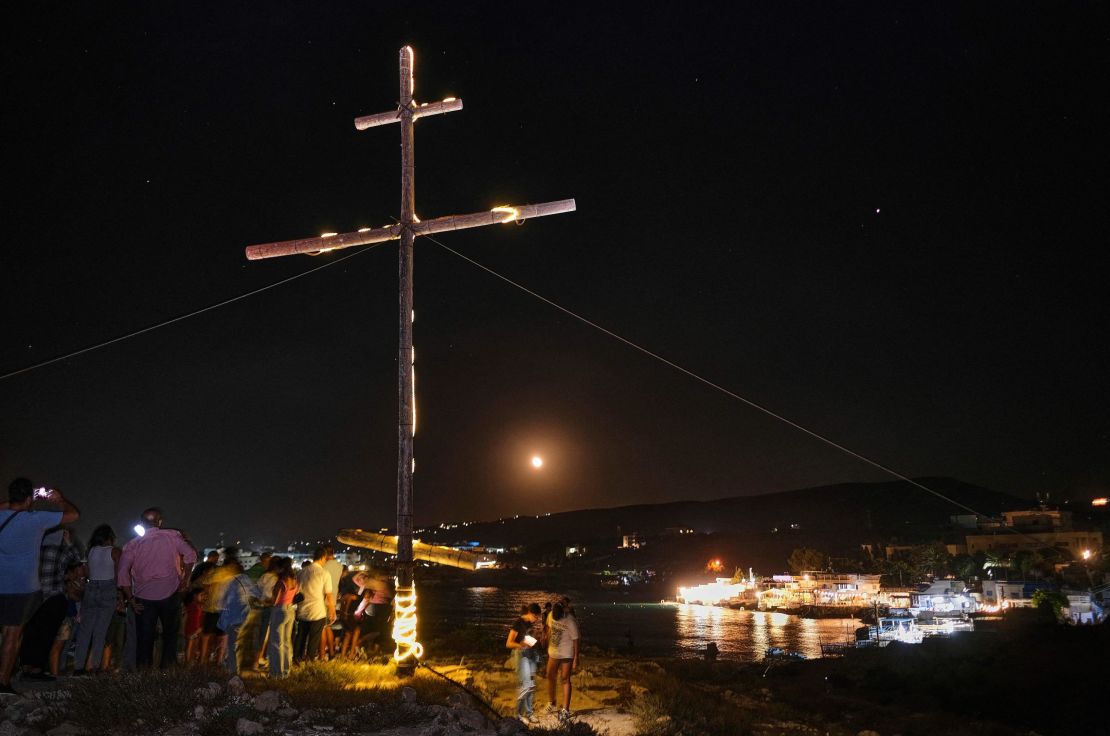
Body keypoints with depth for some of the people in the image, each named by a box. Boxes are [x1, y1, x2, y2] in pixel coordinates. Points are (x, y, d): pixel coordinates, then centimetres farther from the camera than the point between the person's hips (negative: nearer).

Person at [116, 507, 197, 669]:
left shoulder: (132, 544, 5)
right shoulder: (172, 536, 0)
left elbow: (122, 572, -3)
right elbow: (190, 554, -10)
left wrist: (130, 598, 1)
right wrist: (185, 580, -1)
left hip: (143, 597, 1)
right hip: (170, 593, -1)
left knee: (144, 637, 9)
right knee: (170, 633, 13)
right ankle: (167, 667, 9)